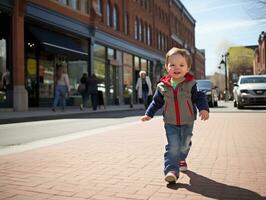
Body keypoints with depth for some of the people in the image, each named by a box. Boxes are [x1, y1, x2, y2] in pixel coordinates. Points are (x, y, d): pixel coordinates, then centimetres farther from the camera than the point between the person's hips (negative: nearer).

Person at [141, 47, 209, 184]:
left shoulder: (191, 84, -11)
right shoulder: (162, 86, -5)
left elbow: (200, 97, -8)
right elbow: (157, 101, 6)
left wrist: (204, 109, -25)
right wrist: (149, 114, 3)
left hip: (187, 122, 1)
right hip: (170, 123, -1)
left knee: (184, 144, 19)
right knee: (172, 146, -10)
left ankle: (181, 159, 48)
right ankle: (171, 170, -10)